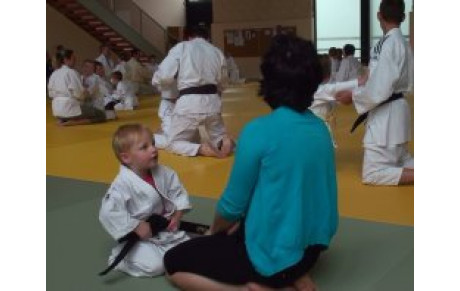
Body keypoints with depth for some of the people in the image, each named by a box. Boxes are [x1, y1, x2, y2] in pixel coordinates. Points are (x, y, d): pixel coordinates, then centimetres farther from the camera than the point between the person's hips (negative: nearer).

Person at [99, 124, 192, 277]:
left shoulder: (163, 173, -5)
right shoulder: (123, 184, -24)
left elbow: (178, 192, 8)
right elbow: (109, 213, -28)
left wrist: (177, 215, -5)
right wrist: (137, 227, -25)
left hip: (166, 231, 6)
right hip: (139, 238, -6)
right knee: (155, 265, -21)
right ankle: (120, 257, 6)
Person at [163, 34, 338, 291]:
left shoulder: (259, 131, -22)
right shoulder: (321, 128, -1)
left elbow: (233, 204, -13)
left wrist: (213, 232, 10)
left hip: (272, 253, -7)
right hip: (311, 244, 7)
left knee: (174, 263, 10)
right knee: (235, 230, 34)